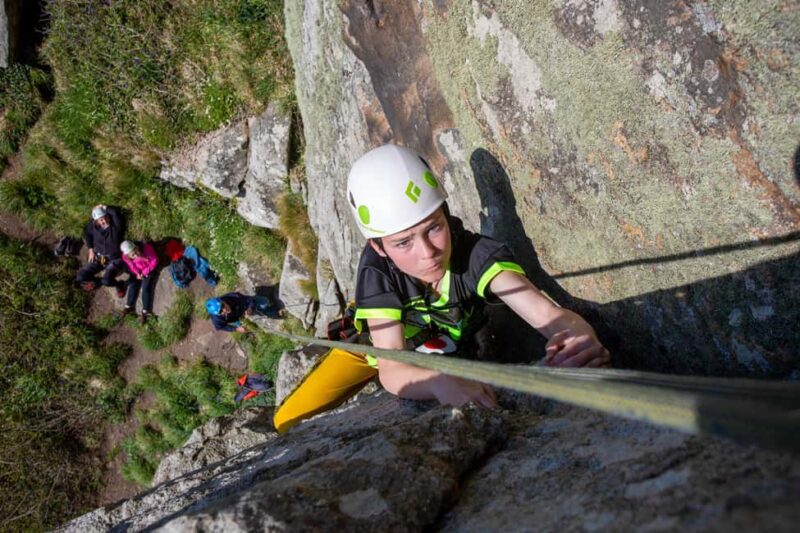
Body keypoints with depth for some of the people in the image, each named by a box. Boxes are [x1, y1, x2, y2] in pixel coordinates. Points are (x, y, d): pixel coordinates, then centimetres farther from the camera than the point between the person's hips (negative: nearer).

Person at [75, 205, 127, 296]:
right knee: (80, 277, -9)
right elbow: (86, 233, 16)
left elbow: (114, 212, -40)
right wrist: (91, 249, 11)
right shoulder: (93, 226, -7)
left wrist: (103, 207, -22)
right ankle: (95, 280, 25)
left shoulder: (116, 226, -20)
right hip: (98, 258, 5)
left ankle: (119, 285, 8)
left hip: (114, 259, -5)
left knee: (106, 281, -28)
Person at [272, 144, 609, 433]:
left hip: (448, 355, 2)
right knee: (290, 421, -9)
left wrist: (580, 337, -75)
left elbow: (542, 309, -50)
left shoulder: (476, 253, -36)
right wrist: (440, 381, -70)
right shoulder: (377, 268, -37)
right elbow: (392, 370, -47)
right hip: (375, 347, -1)